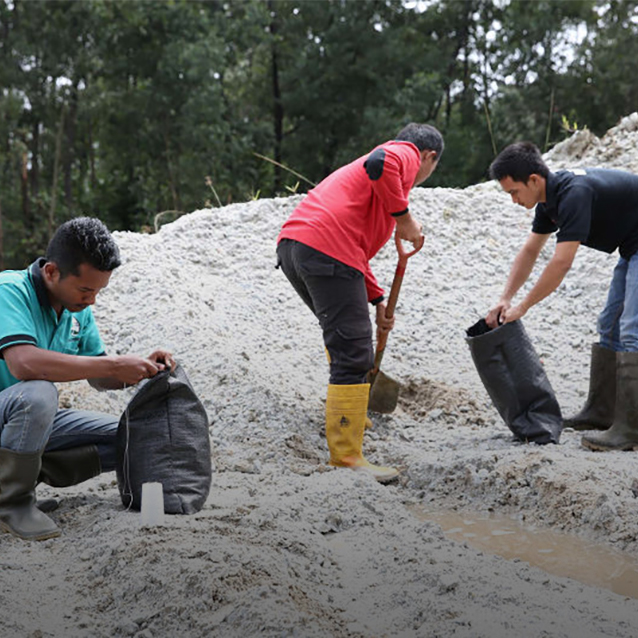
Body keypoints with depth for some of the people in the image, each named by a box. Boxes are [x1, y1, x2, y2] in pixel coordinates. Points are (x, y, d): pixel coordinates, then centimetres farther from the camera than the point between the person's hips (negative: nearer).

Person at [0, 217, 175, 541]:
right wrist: (114, 365, -34)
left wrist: (143, 368, -12)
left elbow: (100, 379, 9)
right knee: (37, 393, -38)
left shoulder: (78, 308, 2)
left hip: (38, 420, 7)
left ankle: (27, 470, -1)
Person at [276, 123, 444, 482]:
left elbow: (357, 242, 36)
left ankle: (351, 417, 43)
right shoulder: (405, 154, 8)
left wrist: (378, 301, 33)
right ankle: (347, 457, -9)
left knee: (345, 337, 29)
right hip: (327, 250, -10)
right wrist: (404, 217, -9)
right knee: (353, 354, -9)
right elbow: (378, 164, -18)